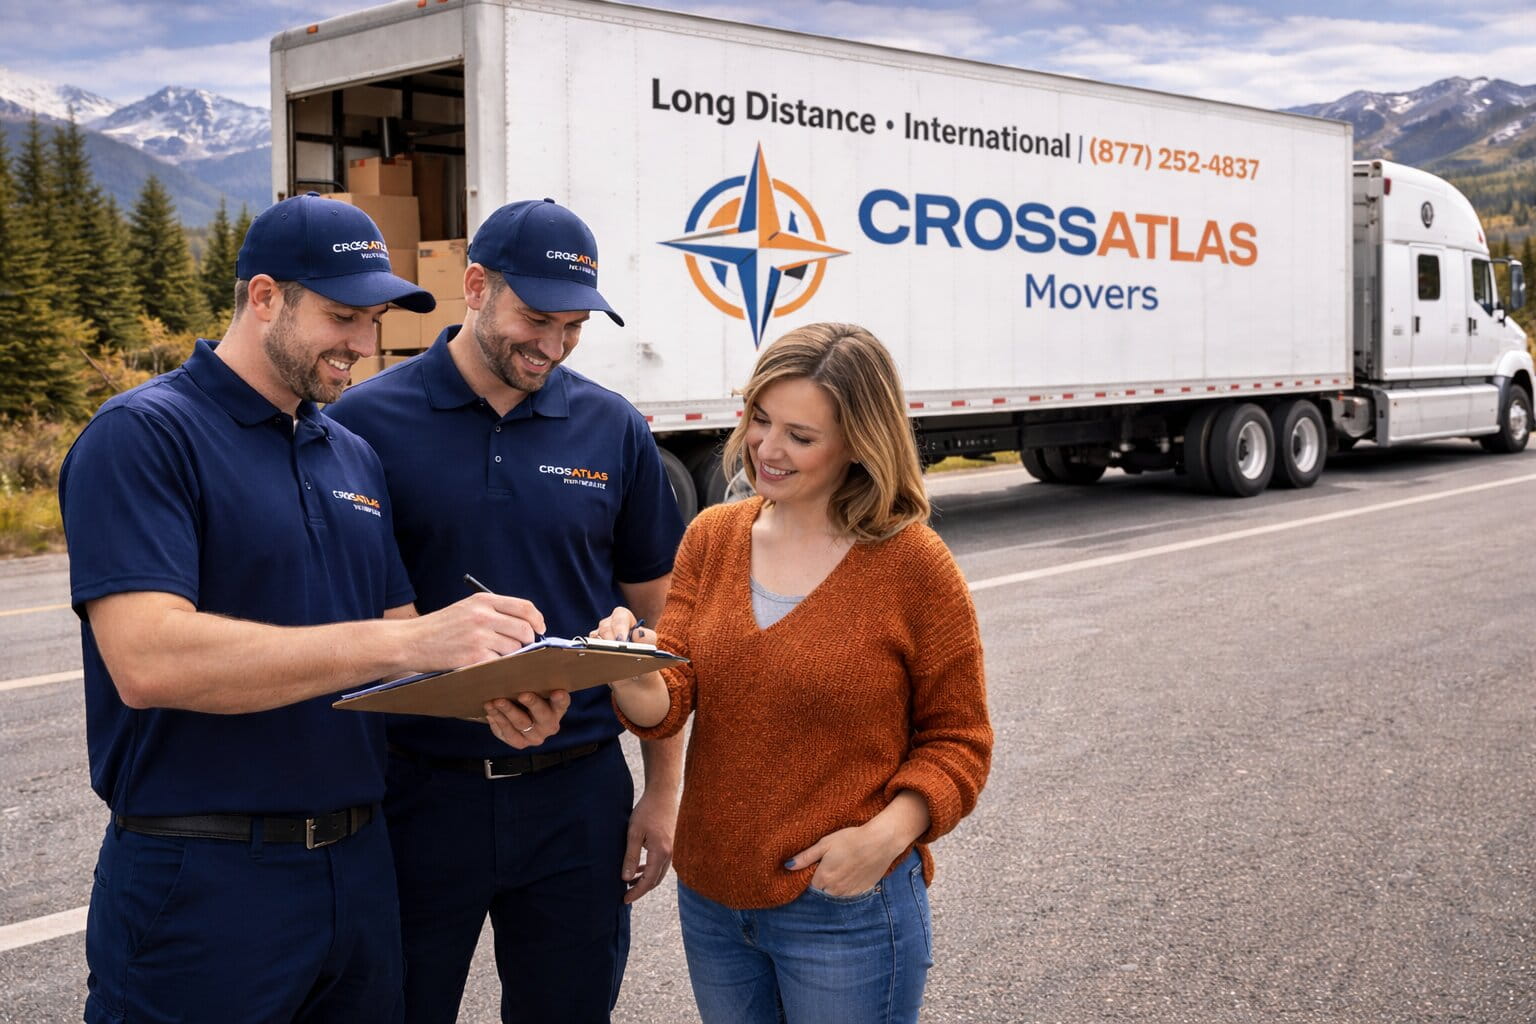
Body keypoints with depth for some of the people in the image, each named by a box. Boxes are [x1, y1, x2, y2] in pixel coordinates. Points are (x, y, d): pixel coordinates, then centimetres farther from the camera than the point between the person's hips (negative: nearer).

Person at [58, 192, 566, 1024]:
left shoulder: (355, 456, 11)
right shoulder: (143, 436, -11)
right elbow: (147, 659, -25)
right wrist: (407, 641, -29)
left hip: (358, 863, 7)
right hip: (204, 883, -7)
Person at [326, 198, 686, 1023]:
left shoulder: (612, 430, 1)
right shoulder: (367, 421, -6)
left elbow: (655, 620, 7)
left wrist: (663, 791, 5)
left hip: (575, 797, 2)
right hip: (419, 792, -1)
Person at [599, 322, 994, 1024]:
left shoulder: (913, 565, -11)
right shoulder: (712, 538, 1)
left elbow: (957, 741, -4)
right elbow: (667, 704, -4)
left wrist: (887, 832, -20)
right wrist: (627, 669, -26)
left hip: (846, 909, -4)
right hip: (709, 898, 5)